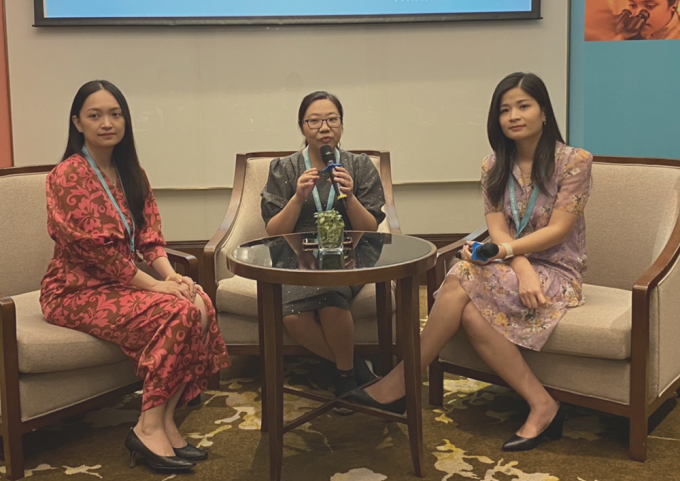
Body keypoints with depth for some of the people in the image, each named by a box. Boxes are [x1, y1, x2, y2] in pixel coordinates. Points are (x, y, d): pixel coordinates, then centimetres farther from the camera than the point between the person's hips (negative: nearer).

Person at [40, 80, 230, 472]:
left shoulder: (131, 174, 10)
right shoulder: (67, 176, -13)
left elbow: (149, 235, 6)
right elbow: (95, 248, -19)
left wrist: (171, 276, -13)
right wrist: (154, 285, -20)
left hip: (122, 282, 7)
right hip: (76, 291, -7)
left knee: (200, 303, -18)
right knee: (175, 313, -27)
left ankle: (167, 420, -15)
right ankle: (149, 428, -18)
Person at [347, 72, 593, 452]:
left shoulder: (573, 161, -6)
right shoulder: (495, 166, 8)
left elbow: (558, 231, -12)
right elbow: (497, 227, -2)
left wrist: (503, 250, -24)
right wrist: (522, 268, -22)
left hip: (558, 272, -5)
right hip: (512, 266, 5)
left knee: (463, 282, -29)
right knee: (470, 312, -31)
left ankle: (400, 384, -18)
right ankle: (542, 407, -24)